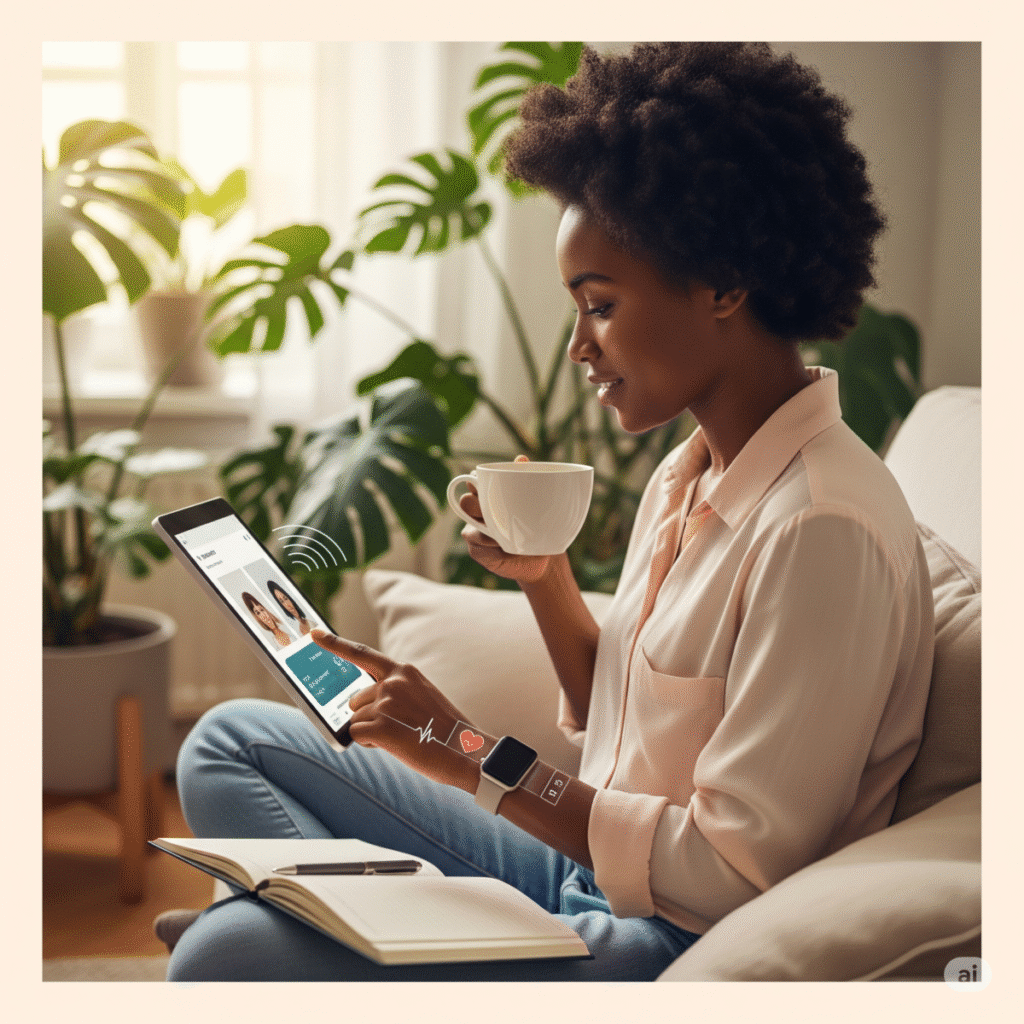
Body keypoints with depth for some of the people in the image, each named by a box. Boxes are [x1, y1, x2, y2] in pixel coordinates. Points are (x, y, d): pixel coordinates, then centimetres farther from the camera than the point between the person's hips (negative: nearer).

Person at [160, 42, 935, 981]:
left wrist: (472, 756, -17)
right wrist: (545, 580, -1)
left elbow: (734, 875, -21)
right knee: (233, 740, 9)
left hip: (680, 943, -9)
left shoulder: (823, 526, -21)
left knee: (228, 953, -24)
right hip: (587, 869, 9)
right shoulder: (687, 474, 8)